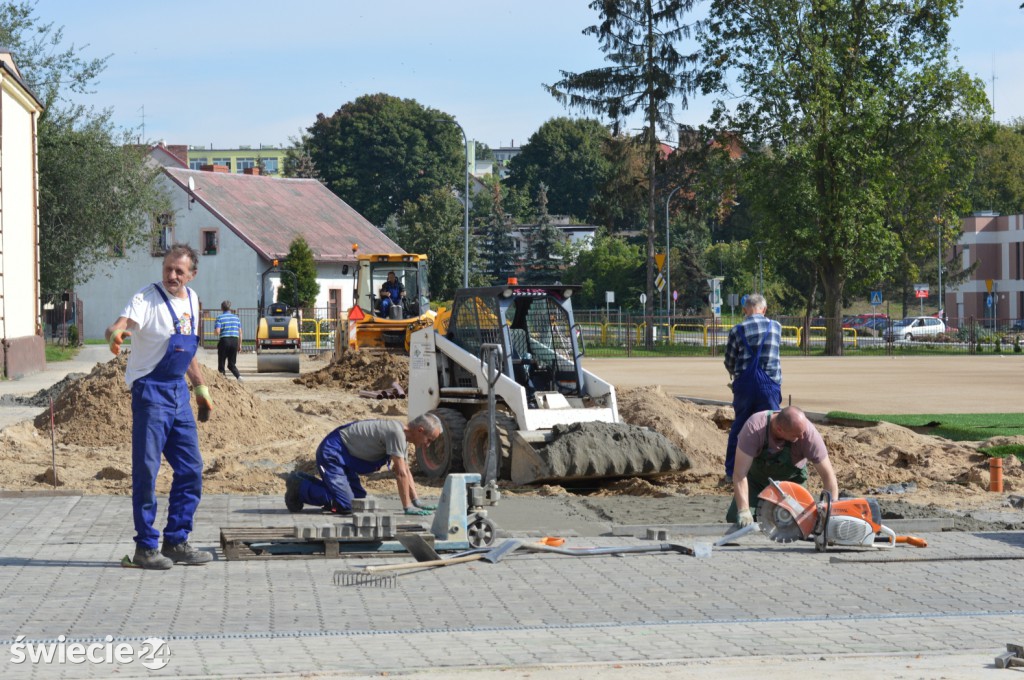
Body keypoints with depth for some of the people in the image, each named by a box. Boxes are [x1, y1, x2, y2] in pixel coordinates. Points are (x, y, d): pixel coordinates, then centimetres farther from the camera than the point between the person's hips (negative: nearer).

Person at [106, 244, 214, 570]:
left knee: (191, 469, 8)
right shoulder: (147, 298, -12)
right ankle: (145, 546, 3)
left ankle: (176, 542, 18)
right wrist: (116, 334, -53)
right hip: (151, 392, -7)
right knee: (147, 470, -5)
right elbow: (120, 324, -31)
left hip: (179, 392, 7)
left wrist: (201, 387, 22)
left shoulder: (191, 300, 9)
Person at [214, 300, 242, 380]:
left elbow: (217, 331, -14)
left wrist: (215, 331, 10)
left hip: (224, 341, -4)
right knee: (231, 364, 11)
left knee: (221, 364, 7)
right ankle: (238, 376, -13)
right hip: (235, 341, 4)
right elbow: (240, 332, 9)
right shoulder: (236, 317, 10)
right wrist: (240, 344, 17)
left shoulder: (220, 318, -4)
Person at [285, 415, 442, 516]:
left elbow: (406, 472, 18)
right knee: (345, 505, -19)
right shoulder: (396, 433, -24)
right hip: (332, 454, -11)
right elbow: (401, 474, -24)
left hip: (344, 459, 11)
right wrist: (407, 507, -19)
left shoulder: (403, 436, 9)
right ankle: (299, 488, -2)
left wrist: (417, 502, 12)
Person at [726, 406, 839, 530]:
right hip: (756, 477, 0)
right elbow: (740, 473, -36)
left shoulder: (808, 432, -35)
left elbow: (828, 474, -26)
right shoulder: (754, 428, -38)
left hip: (792, 479, 0)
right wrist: (744, 511, -42)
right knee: (735, 518, -12)